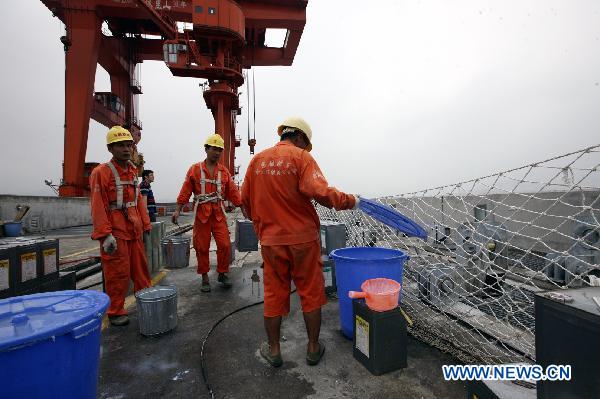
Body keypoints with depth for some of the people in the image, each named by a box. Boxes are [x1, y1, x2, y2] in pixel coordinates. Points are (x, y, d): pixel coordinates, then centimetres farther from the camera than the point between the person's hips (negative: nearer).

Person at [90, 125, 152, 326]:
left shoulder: (133, 171, 12)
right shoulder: (101, 172, -9)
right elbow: (98, 206, -14)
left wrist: (145, 225, 13)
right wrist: (105, 234, -20)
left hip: (134, 230, 7)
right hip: (115, 233, -6)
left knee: (140, 268, 15)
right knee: (118, 274, 2)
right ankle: (116, 312, 19)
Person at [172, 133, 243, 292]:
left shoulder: (224, 171, 8)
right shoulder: (195, 169, 2)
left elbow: (233, 192, 6)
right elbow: (185, 191, -1)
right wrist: (178, 210, -6)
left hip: (219, 213, 2)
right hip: (201, 213, -1)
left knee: (225, 245, -3)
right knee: (202, 247, 6)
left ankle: (223, 274, 18)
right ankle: (205, 278, 21)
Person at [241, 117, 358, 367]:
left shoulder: (257, 160, 6)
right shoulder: (301, 157, -7)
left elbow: (245, 200, 8)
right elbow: (320, 191, -21)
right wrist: (350, 201, -6)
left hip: (271, 240, 4)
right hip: (303, 238, -3)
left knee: (274, 295, 15)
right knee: (311, 294, 13)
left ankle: (273, 350, 29)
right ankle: (313, 348, 27)